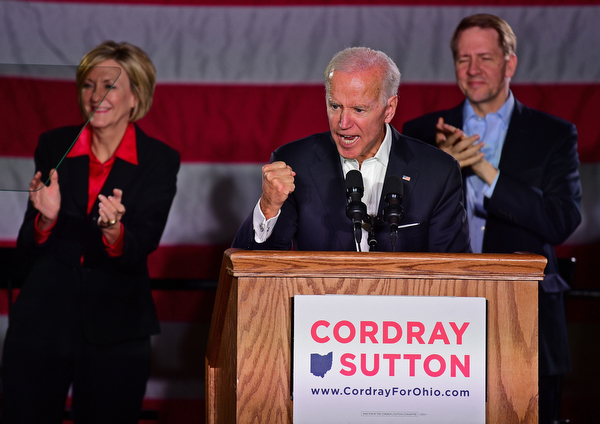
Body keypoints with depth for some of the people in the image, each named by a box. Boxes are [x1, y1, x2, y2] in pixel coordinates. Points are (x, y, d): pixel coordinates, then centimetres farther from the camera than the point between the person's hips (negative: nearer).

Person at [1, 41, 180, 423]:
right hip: (42, 320, 2)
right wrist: (46, 217, -18)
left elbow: (136, 255, -9)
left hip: (116, 331, -1)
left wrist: (113, 229, -30)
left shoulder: (159, 160, -3)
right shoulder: (54, 146, 3)